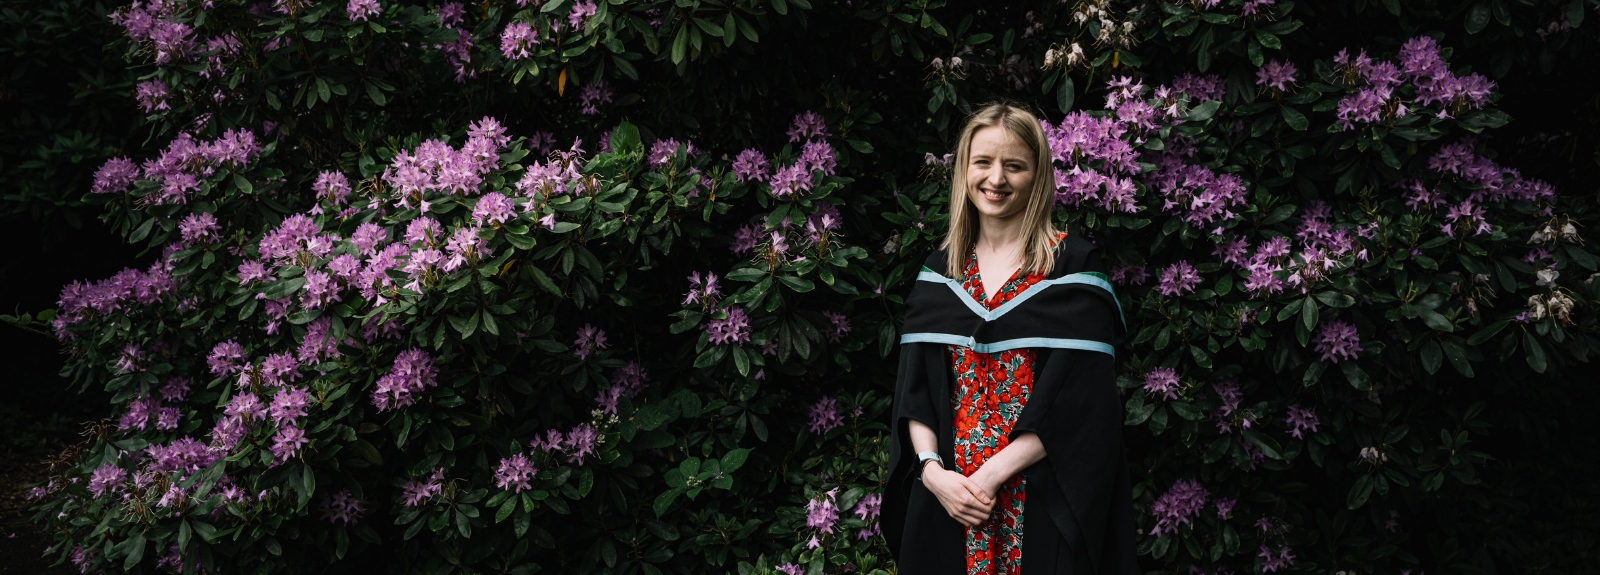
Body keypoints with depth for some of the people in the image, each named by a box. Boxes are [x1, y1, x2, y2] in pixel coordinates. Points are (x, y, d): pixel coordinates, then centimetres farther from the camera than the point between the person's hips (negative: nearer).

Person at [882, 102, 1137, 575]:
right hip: (946, 500, 4)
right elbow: (914, 386, 5)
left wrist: (992, 474, -16)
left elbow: (1078, 396, -12)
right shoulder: (940, 271, 8)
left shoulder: (1074, 266, -5)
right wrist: (933, 470, -11)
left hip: (1043, 501, -3)